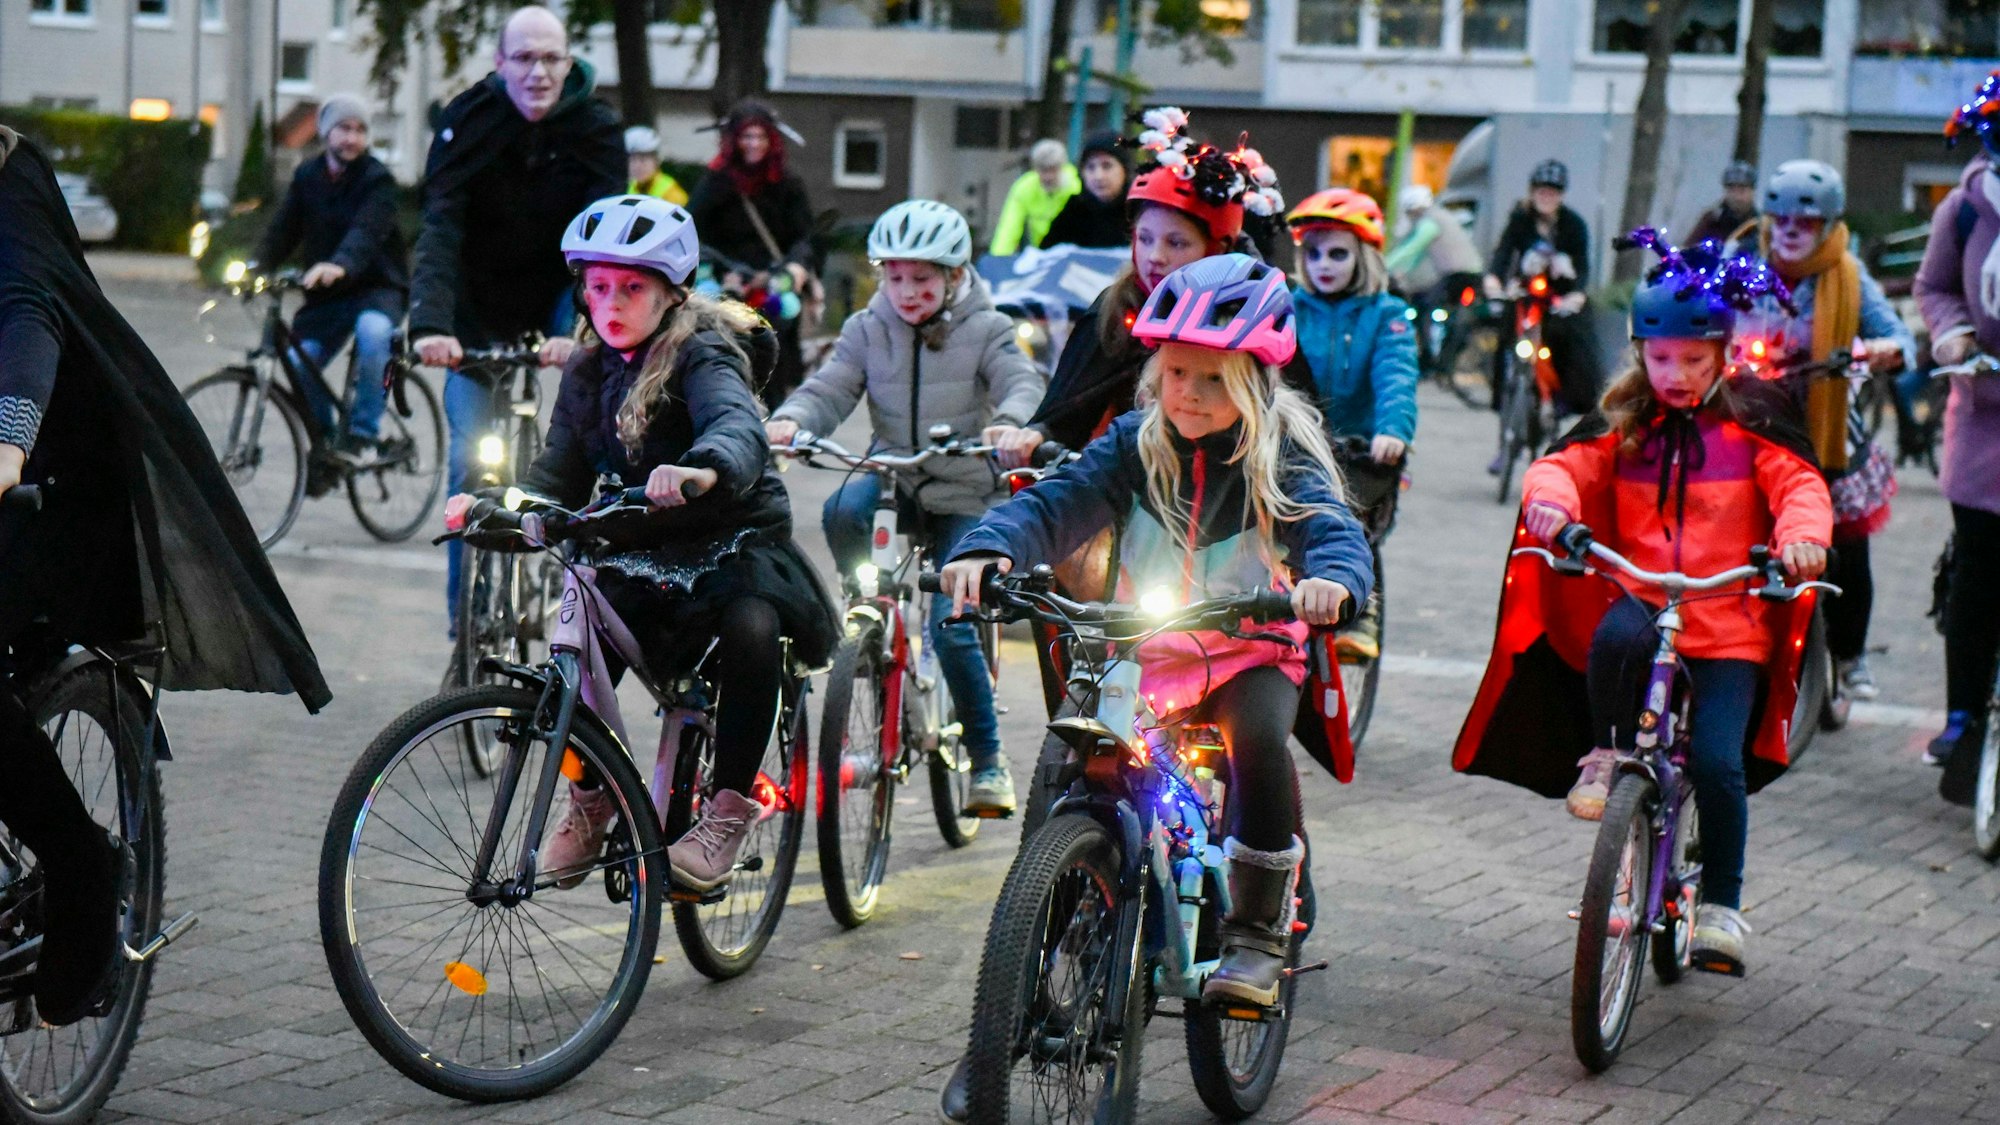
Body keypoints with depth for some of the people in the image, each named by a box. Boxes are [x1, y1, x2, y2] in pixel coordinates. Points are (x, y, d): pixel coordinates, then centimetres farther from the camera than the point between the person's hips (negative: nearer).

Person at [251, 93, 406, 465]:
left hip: (376, 288, -5)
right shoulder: (307, 177, 6)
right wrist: (258, 267, -19)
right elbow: (283, 230, 1)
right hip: (325, 295, 5)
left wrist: (340, 266, -49)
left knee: (372, 330, -36)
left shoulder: (377, 180, -10)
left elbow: (367, 232, -28)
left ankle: (362, 432, -24)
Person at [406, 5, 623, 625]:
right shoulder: (468, 120, -19)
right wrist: (430, 324, -46)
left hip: (559, 292, 0)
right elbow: (439, 229, -29)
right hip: (480, 307, 0)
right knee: (471, 455, -8)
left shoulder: (596, 129, -17)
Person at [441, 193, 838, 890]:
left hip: (736, 542, -5)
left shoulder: (702, 356, -14)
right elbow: (561, 474, 3)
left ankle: (731, 808, -21)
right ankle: (589, 803, 4)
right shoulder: (589, 373, 7)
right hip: (638, 556, 5)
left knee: (751, 627, -37)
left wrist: (700, 473, -60)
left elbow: (739, 428, -36)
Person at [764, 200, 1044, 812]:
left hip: (963, 492, -2)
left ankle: (988, 758, 3)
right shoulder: (868, 329, 4)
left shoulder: (985, 329, -2)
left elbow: (1021, 381, -17)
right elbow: (829, 388, -6)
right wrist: (789, 420, -29)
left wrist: (1009, 421, -41)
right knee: (843, 510, -35)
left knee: (950, 625, -13)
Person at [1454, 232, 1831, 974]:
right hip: (1639, 600, 1)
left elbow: (1799, 483, -5)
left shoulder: (1749, 426, 4)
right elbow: (1567, 465, -2)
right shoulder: (1622, 426, 9)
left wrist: (1801, 534, -29)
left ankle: (1720, 906, 4)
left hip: (1729, 624, -1)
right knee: (1618, 635, -36)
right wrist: (1550, 498, -27)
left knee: (1719, 763, -14)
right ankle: (1606, 754, -10)